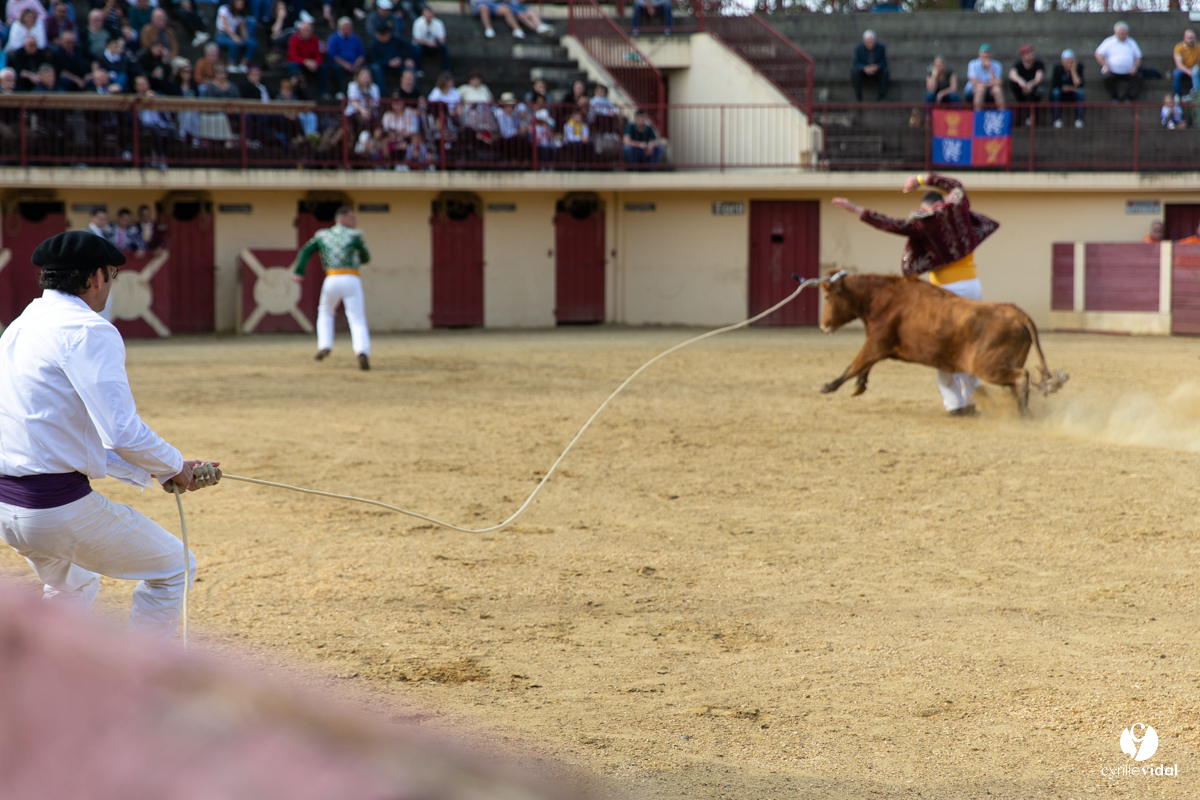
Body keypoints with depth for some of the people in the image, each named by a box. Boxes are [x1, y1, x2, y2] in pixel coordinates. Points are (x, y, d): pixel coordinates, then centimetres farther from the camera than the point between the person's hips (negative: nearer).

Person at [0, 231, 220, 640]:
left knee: (74, 585, 35)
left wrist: (150, 472, 16)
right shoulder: (89, 331, -13)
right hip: (59, 507, -9)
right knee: (174, 568, 11)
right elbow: (123, 433, -22)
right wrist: (175, 467, -4)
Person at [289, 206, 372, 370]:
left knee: (325, 312, 29)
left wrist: (298, 272, -7)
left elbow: (306, 251, 2)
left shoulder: (323, 235, 16)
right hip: (352, 281, -2)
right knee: (358, 320, -6)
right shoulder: (354, 235, 8)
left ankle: (324, 345, 11)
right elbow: (366, 259, 16)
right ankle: (362, 352, -30)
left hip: (332, 281, 2)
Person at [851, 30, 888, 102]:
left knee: (885, 71, -32)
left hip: (877, 69, 0)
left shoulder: (881, 47, -17)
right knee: (855, 72, -31)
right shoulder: (858, 48, -17)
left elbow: (884, 63, -10)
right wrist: (864, 68, -34)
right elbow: (856, 63, -12)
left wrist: (876, 67, -33)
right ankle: (858, 97, -27)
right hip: (863, 70, 0)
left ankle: (882, 97, -26)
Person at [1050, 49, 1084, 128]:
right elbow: (1056, 86, -18)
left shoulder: (1079, 67, -12)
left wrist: (1073, 70, -27)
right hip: (1060, 95, -1)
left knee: (1080, 92, -30)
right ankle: (1057, 120, -29)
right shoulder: (1058, 68, -16)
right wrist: (1071, 88, -19)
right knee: (1055, 92, -33)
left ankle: (1079, 120, -30)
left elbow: (1078, 84, -24)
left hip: (1073, 94, 1)